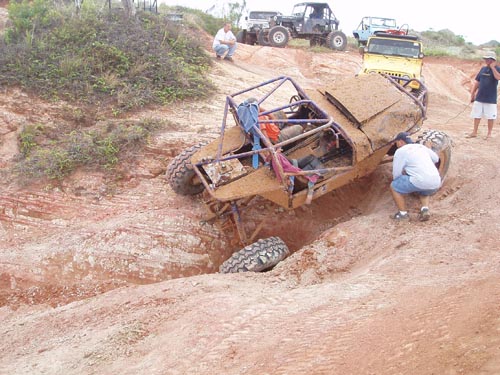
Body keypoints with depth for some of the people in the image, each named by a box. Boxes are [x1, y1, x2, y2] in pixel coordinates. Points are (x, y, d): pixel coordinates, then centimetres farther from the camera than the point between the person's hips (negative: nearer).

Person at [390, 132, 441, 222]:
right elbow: (436, 159, 38)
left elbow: (396, 175, 3)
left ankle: (403, 214, 12)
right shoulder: (421, 146, 23)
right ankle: (425, 209, 13)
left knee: (394, 187, 11)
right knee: (424, 191, 39)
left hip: (420, 182, -7)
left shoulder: (400, 151, 3)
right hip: (436, 183, 7)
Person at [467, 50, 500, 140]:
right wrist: (472, 94, 9)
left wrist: (492, 67, -22)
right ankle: (474, 132, 18)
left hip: (490, 99, -5)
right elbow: (477, 82, 13)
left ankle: (489, 134, 14)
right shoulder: (483, 69, 9)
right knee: (476, 115, 9)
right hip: (479, 97, 5)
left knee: (490, 116, 3)